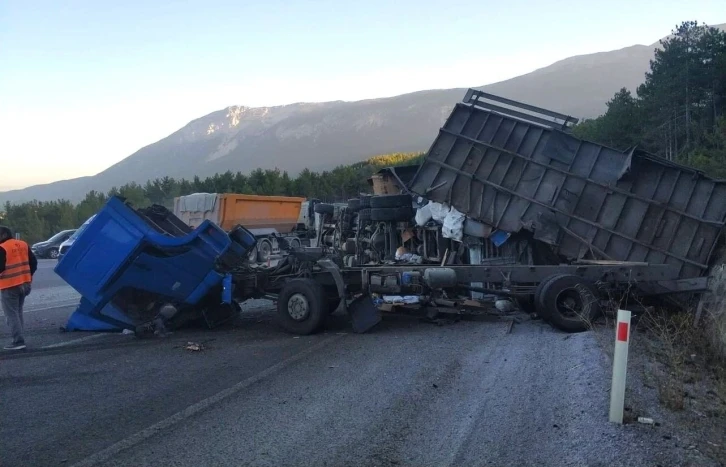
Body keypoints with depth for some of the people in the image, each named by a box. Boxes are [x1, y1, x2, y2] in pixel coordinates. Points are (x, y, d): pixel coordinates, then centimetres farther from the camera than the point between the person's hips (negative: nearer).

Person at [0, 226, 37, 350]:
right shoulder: (23, 245, 9)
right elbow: (33, 262, 10)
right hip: (23, 284, 8)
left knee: (11, 315, -3)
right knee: (18, 312, 17)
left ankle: (18, 341, -9)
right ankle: (18, 339, 19)